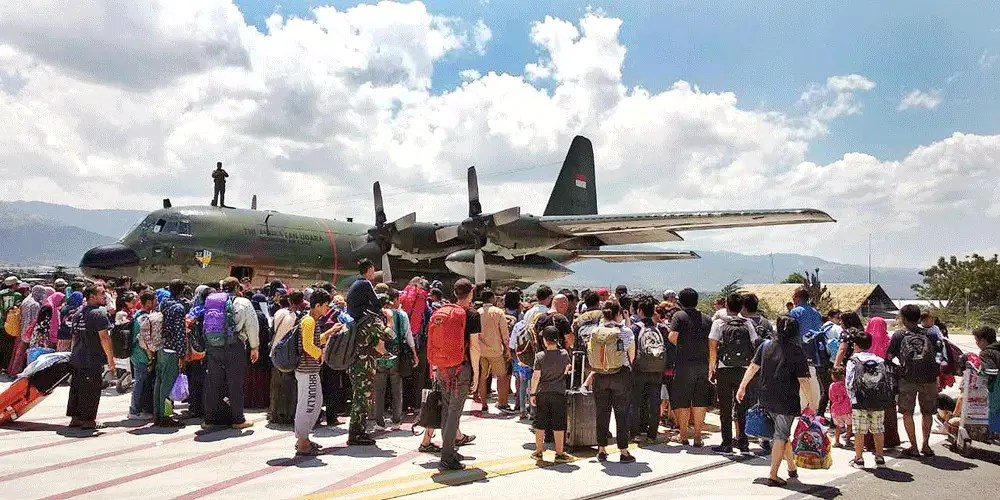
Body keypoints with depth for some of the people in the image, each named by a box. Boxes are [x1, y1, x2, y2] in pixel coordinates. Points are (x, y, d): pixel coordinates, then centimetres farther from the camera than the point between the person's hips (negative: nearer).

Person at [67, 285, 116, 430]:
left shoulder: (78, 314, 14)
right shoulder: (99, 313, -14)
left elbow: (74, 337, 21)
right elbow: (104, 337, -18)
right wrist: (110, 358, -13)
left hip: (76, 359, 9)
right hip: (93, 360, -9)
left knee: (76, 388, 14)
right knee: (90, 391, -2)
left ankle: (75, 418, 22)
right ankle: (88, 420, 3)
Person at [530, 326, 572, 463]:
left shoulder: (540, 356, -7)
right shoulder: (564, 354, -4)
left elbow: (536, 376, -7)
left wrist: (532, 393, 0)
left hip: (542, 393, 0)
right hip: (559, 393, 0)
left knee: (540, 424, 10)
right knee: (558, 425, 6)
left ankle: (538, 452, 18)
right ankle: (559, 454, 9)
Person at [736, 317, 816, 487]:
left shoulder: (765, 345, 2)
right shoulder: (796, 351, -11)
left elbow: (753, 367, 4)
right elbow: (803, 380, -12)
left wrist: (742, 387, 12)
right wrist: (811, 401, -2)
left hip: (766, 399, 5)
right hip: (786, 401, -5)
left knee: (783, 433, 21)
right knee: (781, 436, 3)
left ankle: (792, 466, 36)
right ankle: (773, 475, 2)